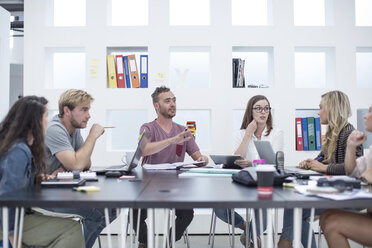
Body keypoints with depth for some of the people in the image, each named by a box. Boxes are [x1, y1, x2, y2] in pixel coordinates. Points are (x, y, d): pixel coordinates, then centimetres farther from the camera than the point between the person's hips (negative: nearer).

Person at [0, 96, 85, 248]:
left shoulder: (21, 146, 9)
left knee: (71, 226, 6)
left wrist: (37, 178, 5)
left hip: (21, 213, 10)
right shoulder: (19, 151, -21)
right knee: (73, 230, -14)